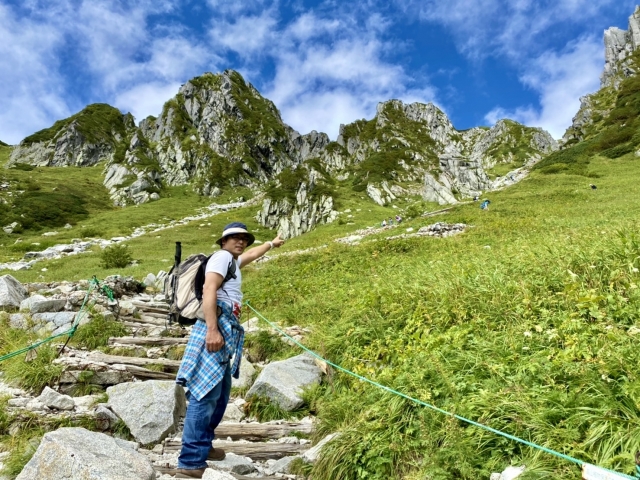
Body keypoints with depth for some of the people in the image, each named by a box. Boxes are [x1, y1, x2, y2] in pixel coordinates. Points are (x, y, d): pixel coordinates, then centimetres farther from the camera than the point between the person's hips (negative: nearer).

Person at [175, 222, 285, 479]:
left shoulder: (233, 261, 28)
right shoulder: (222, 256, -1)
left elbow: (252, 254, 51)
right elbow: (209, 290, -15)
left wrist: (271, 244, 67)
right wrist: (212, 330, -25)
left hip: (225, 330, 11)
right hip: (216, 327, -11)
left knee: (220, 393, 15)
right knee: (205, 393, -14)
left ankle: (202, 446, 26)